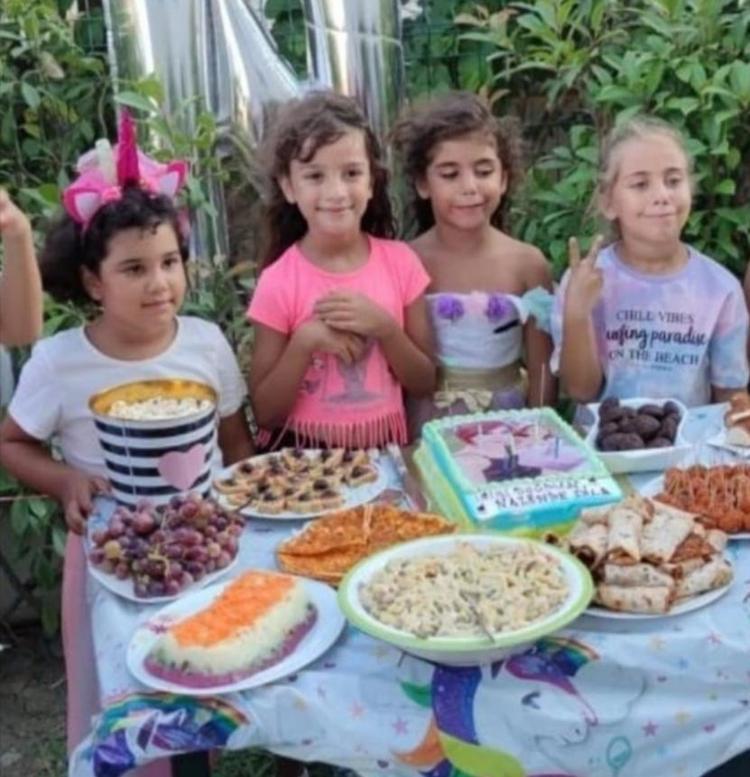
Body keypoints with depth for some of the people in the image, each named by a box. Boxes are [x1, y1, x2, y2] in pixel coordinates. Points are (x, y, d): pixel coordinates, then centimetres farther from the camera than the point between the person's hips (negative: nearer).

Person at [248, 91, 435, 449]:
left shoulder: (400, 262, -3)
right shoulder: (278, 282, -8)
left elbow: (424, 384, 1)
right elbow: (265, 414, -5)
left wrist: (385, 328, -14)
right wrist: (305, 341, -18)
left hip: (384, 448, 2)